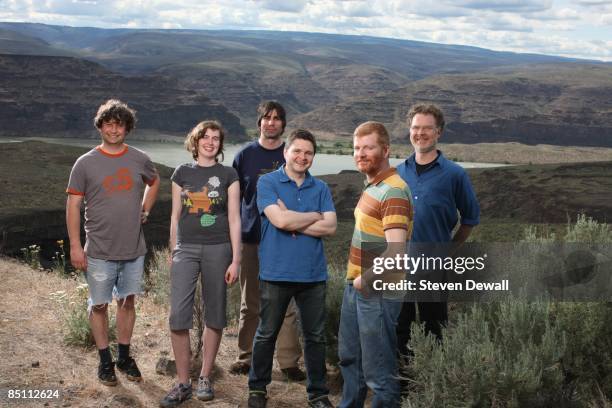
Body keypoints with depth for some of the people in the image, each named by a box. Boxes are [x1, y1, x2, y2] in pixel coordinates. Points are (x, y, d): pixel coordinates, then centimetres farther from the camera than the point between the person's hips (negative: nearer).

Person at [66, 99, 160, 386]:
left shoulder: (139, 160, 3)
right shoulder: (86, 163, -5)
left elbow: (154, 182, 24)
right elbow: (73, 205, -5)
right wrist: (75, 246, -10)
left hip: (134, 249, 3)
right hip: (100, 251, -2)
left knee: (127, 301, 12)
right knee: (99, 305, 6)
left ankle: (124, 357, 26)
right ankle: (105, 360, 20)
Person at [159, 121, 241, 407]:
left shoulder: (228, 175, 4)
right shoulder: (181, 173, 9)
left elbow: (234, 219, 2)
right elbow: (175, 216, 11)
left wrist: (235, 260, -3)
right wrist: (173, 253, 9)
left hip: (218, 249, -1)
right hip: (186, 249, 1)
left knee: (214, 316, 5)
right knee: (178, 316, -8)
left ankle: (205, 378, 19)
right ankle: (183, 383, 2)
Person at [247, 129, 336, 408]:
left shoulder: (321, 188, 7)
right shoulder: (268, 183, -3)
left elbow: (330, 227, -6)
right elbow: (279, 220, -17)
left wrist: (293, 223, -12)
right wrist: (315, 217, -5)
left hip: (313, 274, 3)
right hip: (276, 272, -3)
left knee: (315, 336, 9)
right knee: (267, 333, 10)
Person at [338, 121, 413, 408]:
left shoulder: (393, 191, -19)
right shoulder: (371, 186, 12)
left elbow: (395, 250, -27)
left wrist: (366, 278, -16)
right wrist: (356, 278, 13)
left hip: (376, 291, -10)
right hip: (356, 286, 10)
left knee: (378, 368, 0)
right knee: (349, 356, 23)